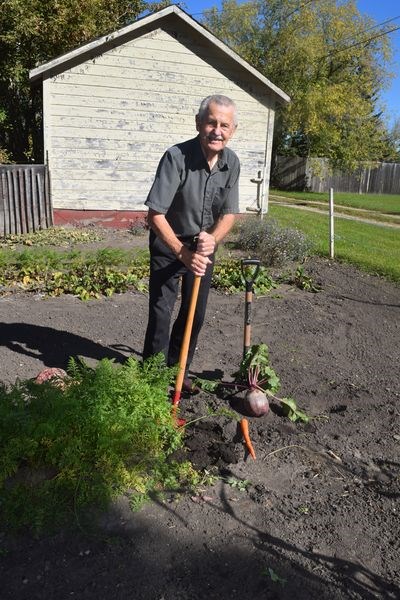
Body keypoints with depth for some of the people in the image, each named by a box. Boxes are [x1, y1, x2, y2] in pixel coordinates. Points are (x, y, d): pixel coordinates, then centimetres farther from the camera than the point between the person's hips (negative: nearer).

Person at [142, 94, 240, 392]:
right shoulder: (176, 157, -26)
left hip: (204, 245, 5)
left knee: (195, 314, 11)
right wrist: (183, 254, -34)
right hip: (169, 244, -5)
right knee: (161, 312, -6)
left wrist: (213, 238, -25)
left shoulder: (232, 162, -9)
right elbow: (155, 214, -28)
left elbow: (229, 213, -4)